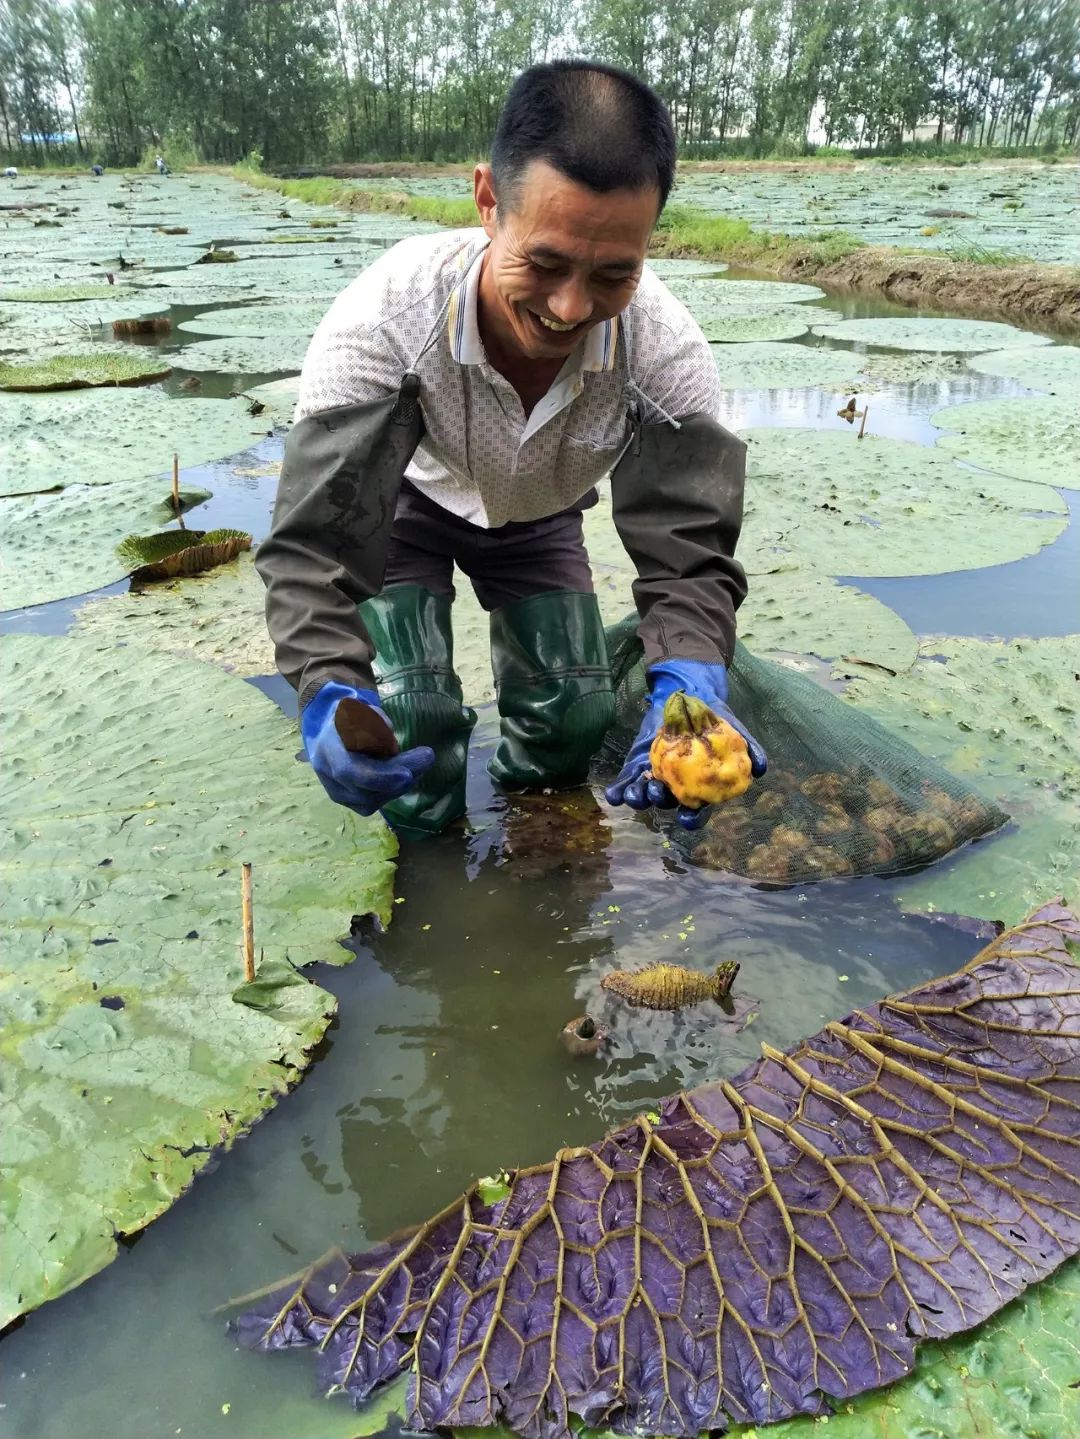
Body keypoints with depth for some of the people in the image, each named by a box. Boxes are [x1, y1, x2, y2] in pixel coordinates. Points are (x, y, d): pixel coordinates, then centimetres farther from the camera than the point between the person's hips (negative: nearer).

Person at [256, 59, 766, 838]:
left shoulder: (668, 351, -33)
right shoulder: (388, 314, -39)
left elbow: (689, 549, -33)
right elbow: (318, 539, -39)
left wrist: (692, 681, -54)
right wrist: (330, 691, -57)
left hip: (537, 517, 3)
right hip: (408, 503, -2)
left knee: (574, 730, 0)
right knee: (413, 736, -14)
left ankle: (522, 786, 36)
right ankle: (429, 848, 19)